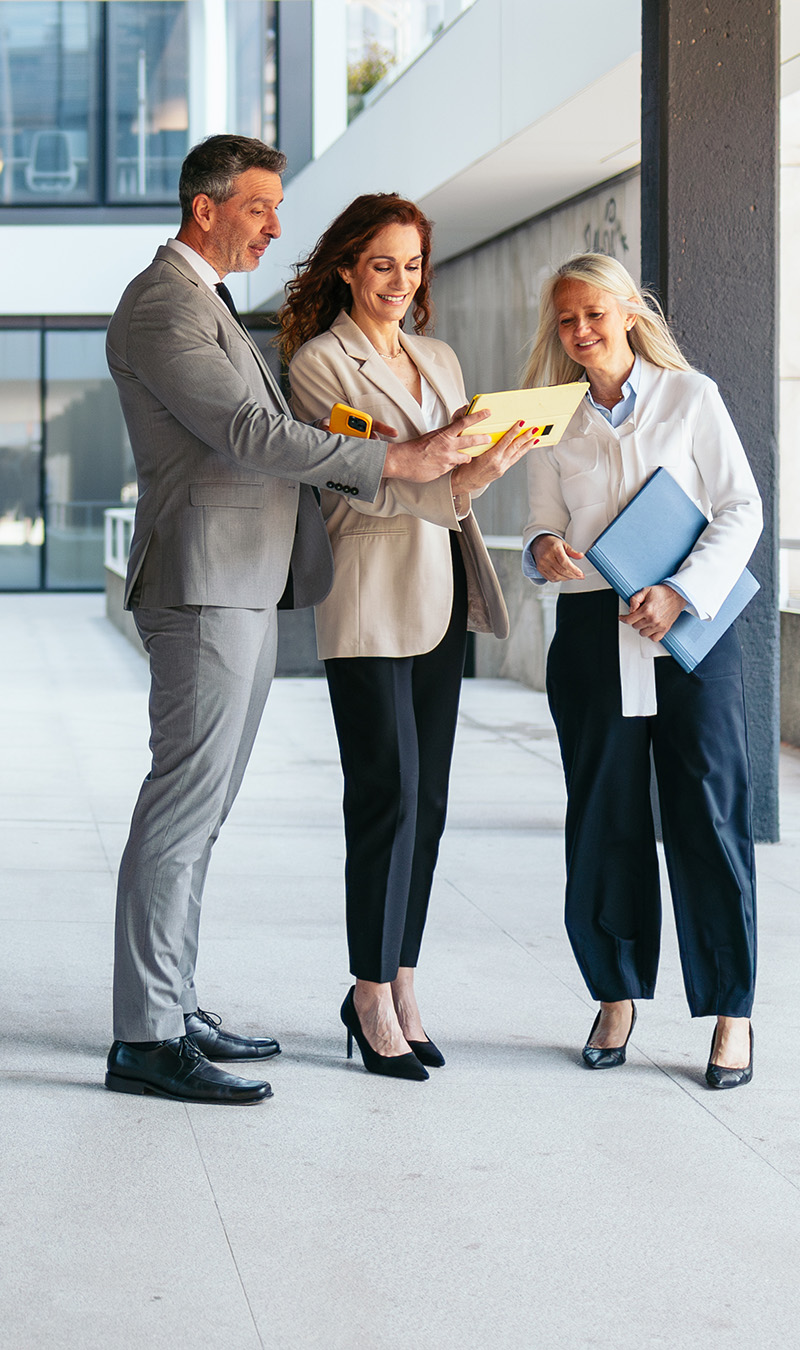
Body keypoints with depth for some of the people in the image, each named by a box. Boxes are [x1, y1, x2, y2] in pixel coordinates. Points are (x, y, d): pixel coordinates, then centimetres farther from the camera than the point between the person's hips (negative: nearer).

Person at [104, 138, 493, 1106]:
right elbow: (248, 432, -20)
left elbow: (255, 439, 22)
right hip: (203, 585, -10)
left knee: (198, 810, 11)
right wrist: (394, 460, -19)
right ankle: (145, 1039, -7)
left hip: (246, 590, 10)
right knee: (183, 807, -10)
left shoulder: (207, 303, 23)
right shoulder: (161, 305, -11)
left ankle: (172, 1009, 17)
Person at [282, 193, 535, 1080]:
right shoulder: (320, 363, -3)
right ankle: (373, 997, 1)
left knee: (427, 801, 6)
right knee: (388, 797, -8)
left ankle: (399, 989, 12)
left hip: (441, 597, 7)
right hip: (370, 600, -7)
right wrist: (457, 481, -24)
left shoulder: (440, 362, 17)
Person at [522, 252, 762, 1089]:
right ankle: (616, 996, 19)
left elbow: (740, 509, 1)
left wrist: (681, 593, -12)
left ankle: (731, 1011, 5)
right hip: (592, 635, 2)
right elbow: (544, 526, 12)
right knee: (604, 821, 4)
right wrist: (545, 550, -12)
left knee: (708, 816, -3)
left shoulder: (690, 398, 3)